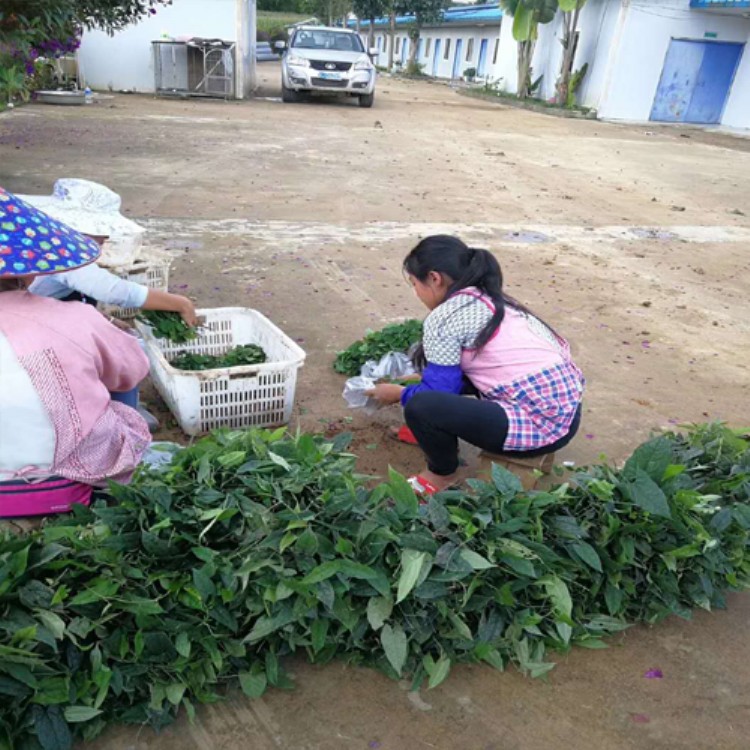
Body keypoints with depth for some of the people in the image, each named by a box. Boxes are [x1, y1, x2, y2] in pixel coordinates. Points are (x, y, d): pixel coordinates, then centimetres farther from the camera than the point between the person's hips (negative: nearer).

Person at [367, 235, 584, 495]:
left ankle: (441, 475, 8)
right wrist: (425, 378, 37)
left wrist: (399, 394, 14)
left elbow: (438, 392, -4)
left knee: (421, 407, -18)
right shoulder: (491, 301, 14)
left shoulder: (443, 317, -11)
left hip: (541, 425, -10)